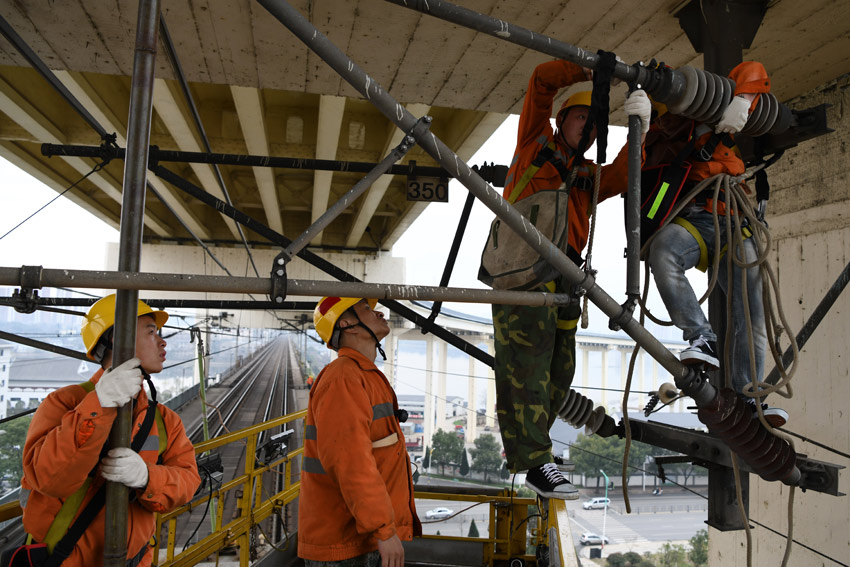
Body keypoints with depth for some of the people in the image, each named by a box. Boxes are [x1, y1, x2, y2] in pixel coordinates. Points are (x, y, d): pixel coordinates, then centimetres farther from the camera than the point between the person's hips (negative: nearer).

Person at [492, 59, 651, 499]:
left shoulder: (587, 175, 25)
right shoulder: (536, 142, 14)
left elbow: (621, 178, 4)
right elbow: (543, 80, 11)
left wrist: (639, 132, -7)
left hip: (565, 274, 7)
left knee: (559, 370, 7)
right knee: (527, 363, -9)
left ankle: (519, 442, 22)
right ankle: (535, 461, -6)